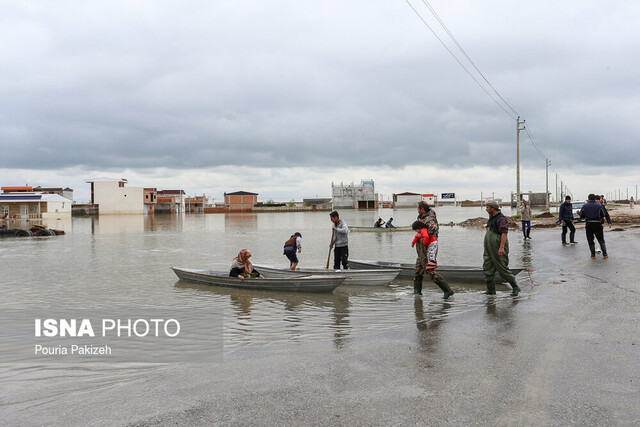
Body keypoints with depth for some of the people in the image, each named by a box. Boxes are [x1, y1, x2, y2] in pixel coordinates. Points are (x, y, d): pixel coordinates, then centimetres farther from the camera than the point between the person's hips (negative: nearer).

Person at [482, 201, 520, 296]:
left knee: (503, 269, -3)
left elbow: (504, 233, -20)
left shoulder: (501, 218, -13)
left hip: (498, 247, -9)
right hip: (489, 248, 9)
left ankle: (515, 287, 12)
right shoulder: (491, 218, 16)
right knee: (487, 269, 3)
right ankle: (491, 290, 9)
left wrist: (501, 247, -28)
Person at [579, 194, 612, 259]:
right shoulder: (599, 205, 0)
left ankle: (593, 255, 5)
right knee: (601, 239, 9)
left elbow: (581, 216, 5)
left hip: (588, 224, 0)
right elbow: (603, 215, 2)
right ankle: (605, 254, 5)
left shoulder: (585, 206, 2)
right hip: (597, 223, 0)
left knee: (590, 240, 8)